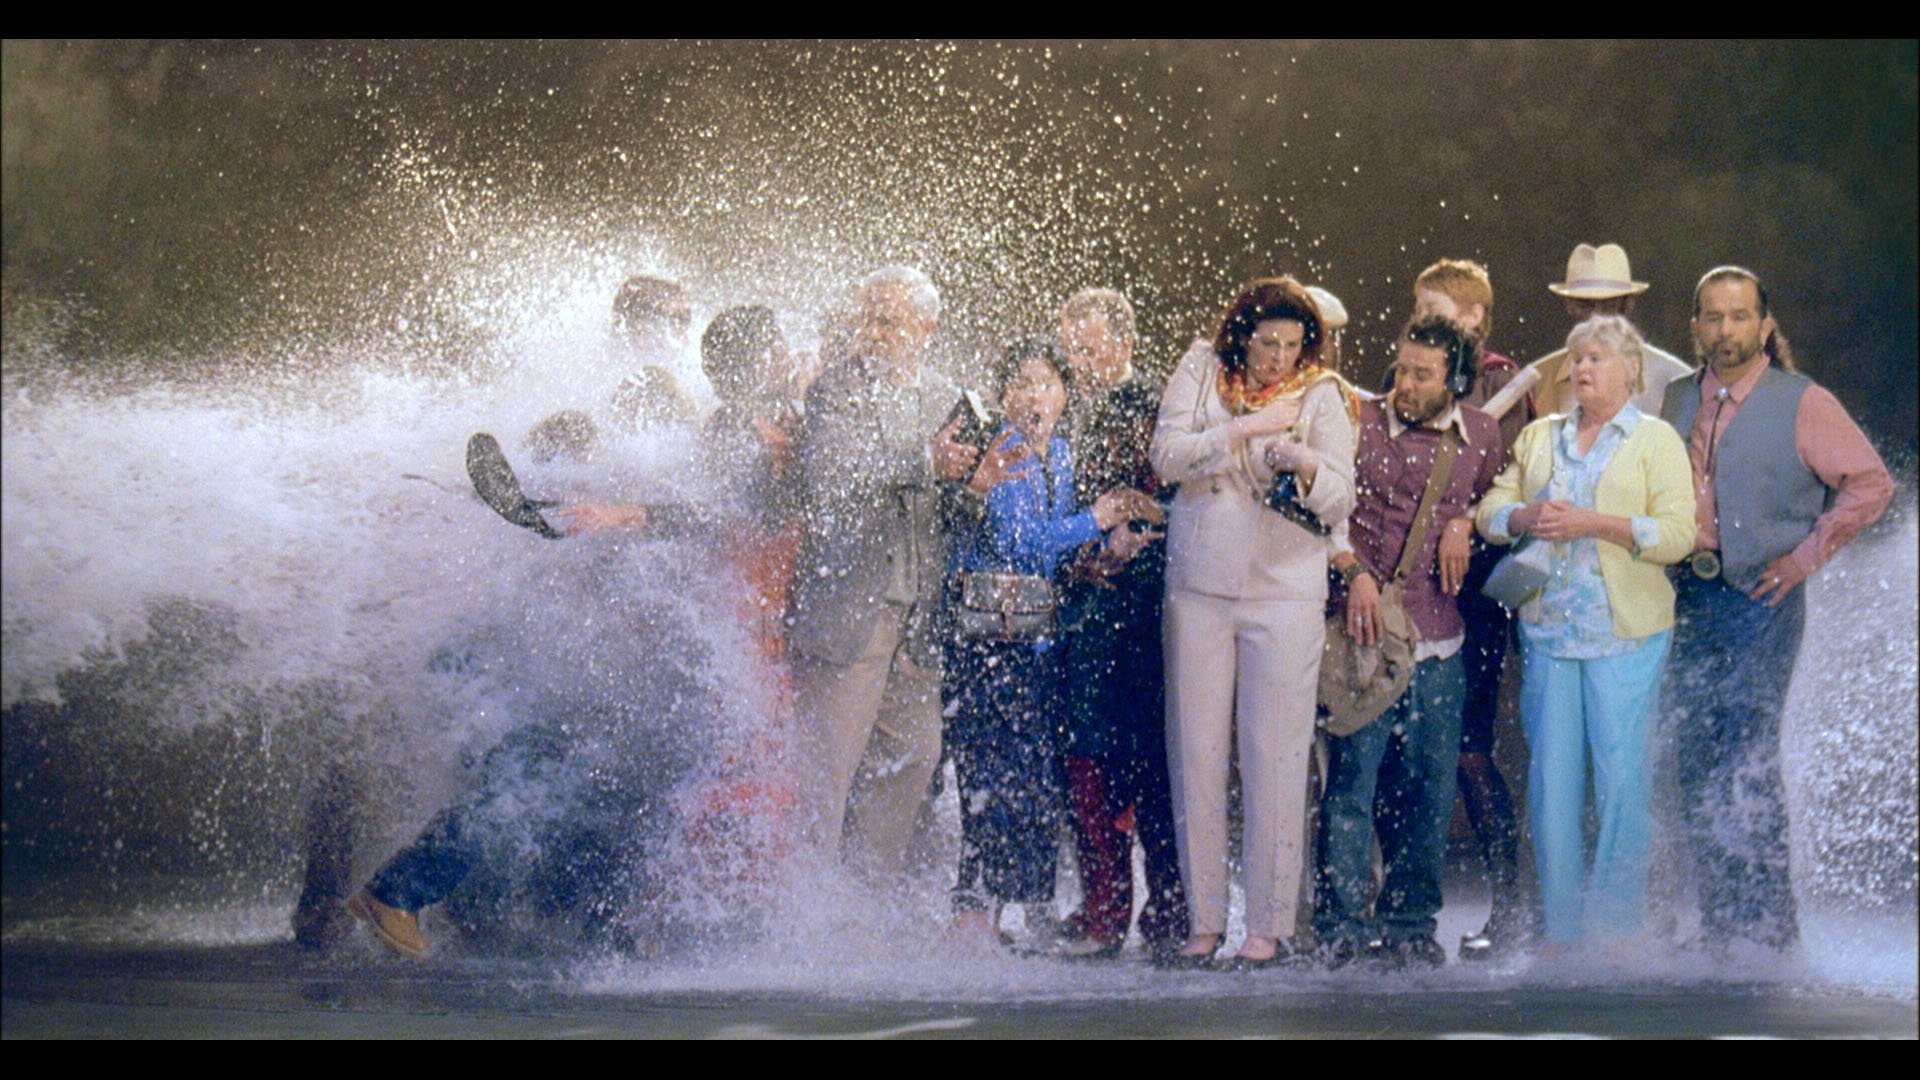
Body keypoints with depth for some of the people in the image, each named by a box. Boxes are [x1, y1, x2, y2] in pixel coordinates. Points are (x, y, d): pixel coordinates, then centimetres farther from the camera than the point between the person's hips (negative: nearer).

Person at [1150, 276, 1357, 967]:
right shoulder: (1200, 373, 5)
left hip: (1284, 593, -1)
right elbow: (1166, 456, -6)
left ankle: (1270, 922, 2)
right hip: (1199, 588, 1)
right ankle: (1203, 917, 10)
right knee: (1196, 751, 2)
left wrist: (1306, 465, -23)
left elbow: (1340, 501, -3)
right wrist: (1245, 429, -14)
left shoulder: (1323, 397, 3)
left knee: (1276, 755, -3)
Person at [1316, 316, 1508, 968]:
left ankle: (1409, 922, 14)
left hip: (1438, 640, 3)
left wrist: (1465, 522, 6)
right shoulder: (1361, 424, 0)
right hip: (1366, 627, -3)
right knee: (1353, 776, -7)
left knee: (1429, 786, 5)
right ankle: (1343, 920, -2)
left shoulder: (1481, 436, 9)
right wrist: (1355, 573, -12)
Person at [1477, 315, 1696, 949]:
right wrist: (1529, 517, -8)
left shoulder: (1656, 440, 5)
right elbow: (1492, 509, 13)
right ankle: (1559, 926, 7)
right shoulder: (1538, 437, 18)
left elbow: (1677, 533, -6)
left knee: (1623, 776, -7)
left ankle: (1617, 926, 1)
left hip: (1624, 633, -4)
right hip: (1547, 627, 4)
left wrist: (1592, 523, -15)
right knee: (1550, 774, 1)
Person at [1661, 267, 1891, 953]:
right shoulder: (1676, 401, 13)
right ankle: (1718, 930, 11)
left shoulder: (1802, 403, -2)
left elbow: (1870, 484, -3)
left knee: (1748, 766, -11)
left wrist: (1806, 557, -7)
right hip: (1686, 600, 5)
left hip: (1761, 598, -5)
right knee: (1695, 765, 4)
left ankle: (1769, 934, -6)